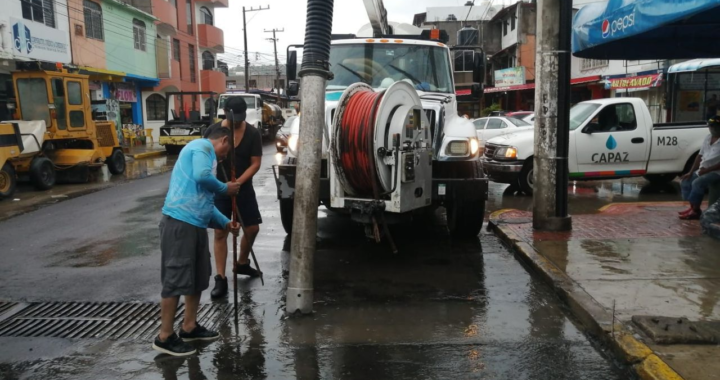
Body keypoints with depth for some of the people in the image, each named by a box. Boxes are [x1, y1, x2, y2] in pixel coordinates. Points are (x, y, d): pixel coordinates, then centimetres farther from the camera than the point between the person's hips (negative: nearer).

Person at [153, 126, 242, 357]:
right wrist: (225, 188, -6)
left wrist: (225, 223, 24)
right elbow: (202, 176, -23)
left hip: (196, 224, 10)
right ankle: (165, 338, 7)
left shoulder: (207, 155, 26)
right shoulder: (202, 146, -3)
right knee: (176, 280, -3)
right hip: (180, 222, -10)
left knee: (199, 277, 18)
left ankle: (189, 327, 31)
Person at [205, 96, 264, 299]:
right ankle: (221, 279, 3)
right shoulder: (213, 130, -9)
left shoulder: (253, 133, -9)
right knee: (220, 232, -3)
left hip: (243, 188, 2)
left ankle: (241, 263, 32)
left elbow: (255, 163, -9)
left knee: (252, 228, 7)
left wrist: (238, 182, -21)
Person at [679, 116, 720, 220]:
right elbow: (700, 156, 13)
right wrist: (691, 172, 7)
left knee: (697, 183, -28)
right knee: (685, 182, 4)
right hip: (703, 171, 9)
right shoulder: (708, 138, 11)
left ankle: (696, 211, -17)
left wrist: (707, 170, -22)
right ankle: (693, 207, 6)